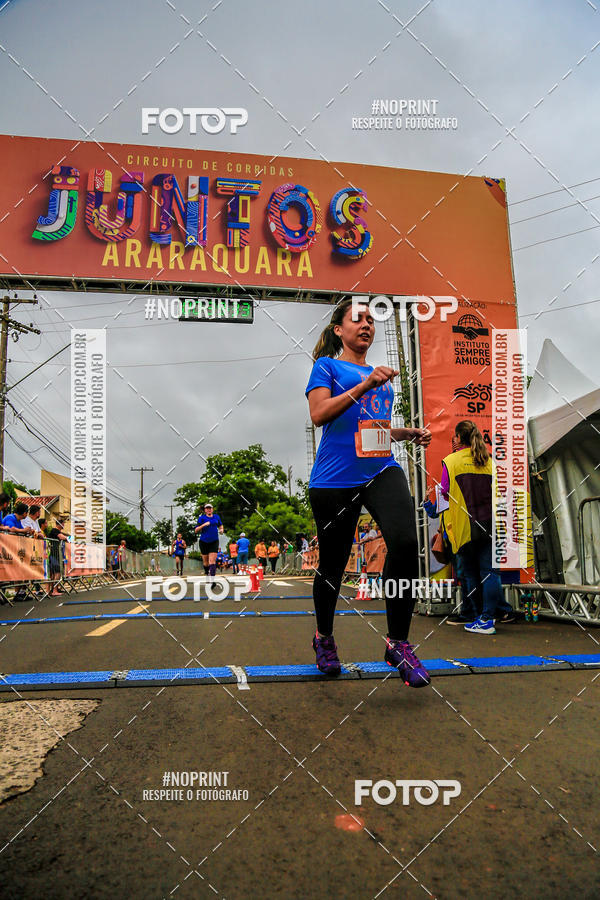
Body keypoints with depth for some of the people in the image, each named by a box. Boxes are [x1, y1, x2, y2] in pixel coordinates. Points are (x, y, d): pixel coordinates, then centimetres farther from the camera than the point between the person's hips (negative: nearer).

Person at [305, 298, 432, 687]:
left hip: (382, 470, 4)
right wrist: (365, 384, -15)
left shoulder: (383, 376, 24)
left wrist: (410, 433, 14)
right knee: (333, 564, 5)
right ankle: (324, 636, 32)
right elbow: (319, 414, -9)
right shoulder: (327, 366, 8)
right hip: (335, 479, -4)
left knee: (405, 541, -23)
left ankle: (398, 642, -10)